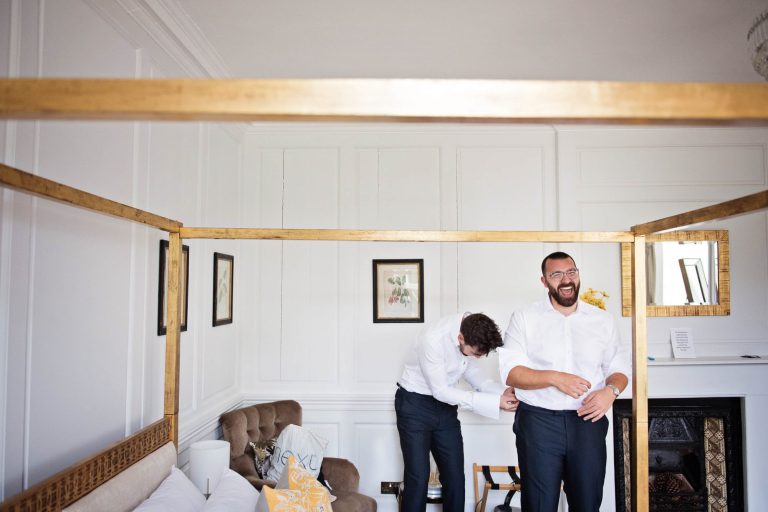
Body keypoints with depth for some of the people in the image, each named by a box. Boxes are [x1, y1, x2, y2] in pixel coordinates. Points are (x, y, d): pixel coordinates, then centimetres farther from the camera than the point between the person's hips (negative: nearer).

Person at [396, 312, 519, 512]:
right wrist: (494, 402, -27)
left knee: (455, 477, 6)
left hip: (444, 404, 6)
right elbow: (439, 391, -25)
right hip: (415, 405, -6)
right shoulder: (433, 338, -31)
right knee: (418, 477, -4)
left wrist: (503, 391, -15)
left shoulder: (472, 332, -10)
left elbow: (472, 370, 3)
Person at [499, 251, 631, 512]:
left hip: (588, 421, 3)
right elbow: (510, 372, -8)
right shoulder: (524, 318, -2)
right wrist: (554, 378, -21)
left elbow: (619, 367, 11)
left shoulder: (602, 320, 7)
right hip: (538, 422, -2)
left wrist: (611, 390, -11)